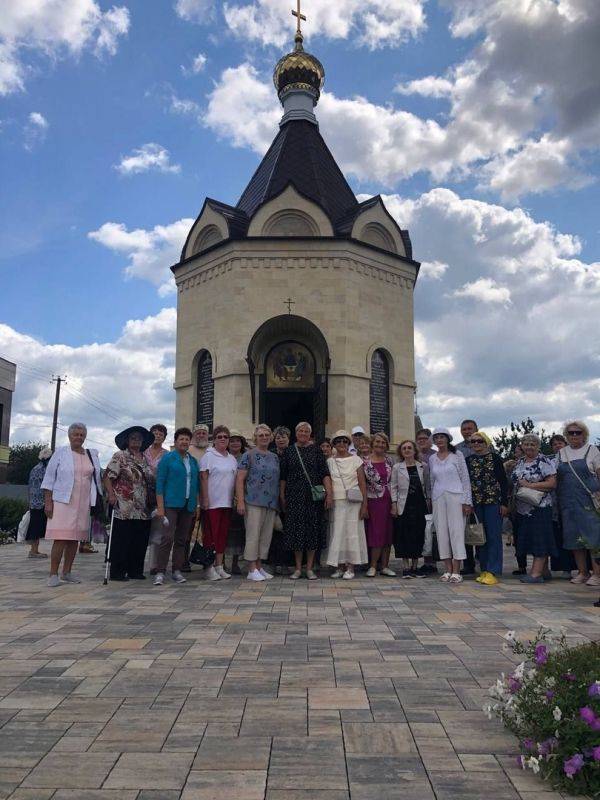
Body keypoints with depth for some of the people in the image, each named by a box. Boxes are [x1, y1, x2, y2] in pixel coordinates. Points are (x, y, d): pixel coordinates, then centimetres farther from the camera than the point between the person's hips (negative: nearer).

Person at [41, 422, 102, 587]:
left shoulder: (92, 456, 13)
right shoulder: (60, 453, 2)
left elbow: (97, 479, 18)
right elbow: (49, 478, 1)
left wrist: (98, 501, 14)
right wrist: (48, 502, -6)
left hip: (83, 504, 4)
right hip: (63, 502, -4)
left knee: (75, 539, 7)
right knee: (61, 538, -10)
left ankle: (66, 573, 16)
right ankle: (53, 575, -3)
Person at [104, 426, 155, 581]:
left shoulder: (145, 460, 17)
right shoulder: (120, 457, -1)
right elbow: (108, 476, -8)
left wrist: (153, 500, 17)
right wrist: (111, 494, -18)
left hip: (143, 510, 6)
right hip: (124, 509, -6)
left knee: (140, 542, 8)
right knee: (121, 541, -2)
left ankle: (135, 570, 19)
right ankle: (117, 572, 7)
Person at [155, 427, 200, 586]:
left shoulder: (193, 461, 15)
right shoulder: (167, 458, 0)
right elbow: (160, 483, -5)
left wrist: (197, 504, 11)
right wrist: (160, 506, -11)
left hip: (188, 506, 5)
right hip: (171, 504, -5)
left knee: (182, 539, 8)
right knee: (168, 537, -13)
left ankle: (177, 571, 15)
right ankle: (160, 572, -9)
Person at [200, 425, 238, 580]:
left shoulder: (232, 459, 16)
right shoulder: (209, 456, -4)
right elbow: (203, 478, -10)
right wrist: (205, 499, -16)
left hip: (227, 503, 7)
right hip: (212, 502, -6)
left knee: (223, 535, 9)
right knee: (211, 535, -4)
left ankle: (219, 566, 17)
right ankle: (209, 568, 2)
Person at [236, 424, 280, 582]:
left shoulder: (275, 457, 15)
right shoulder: (249, 455, -1)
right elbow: (240, 480, -5)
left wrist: (280, 501, 13)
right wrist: (240, 501, -13)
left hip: (271, 503, 6)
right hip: (254, 502, -6)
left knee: (266, 536, 8)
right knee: (253, 535, -5)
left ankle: (259, 567, 17)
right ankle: (252, 569, 1)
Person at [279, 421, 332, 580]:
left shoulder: (316, 450, 5)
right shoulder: (288, 452, 7)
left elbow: (325, 473, -1)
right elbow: (283, 476, 8)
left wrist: (329, 493, -10)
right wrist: (282, 496, 3)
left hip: (314, 496, 0)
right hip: (294, 497, 1)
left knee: (313, 530, 1)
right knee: (296, 530, 1)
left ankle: (309, 568, 11)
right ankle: (298, 568, 11)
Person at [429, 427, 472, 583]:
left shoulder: (457, 455, 1)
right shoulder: (432, 459, 12)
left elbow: (465, 478, -1)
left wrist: (467, 501, -6)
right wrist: (431, 501, 12)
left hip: (455, 496, -4)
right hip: (438, 498, 4)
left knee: (456, 530, -5)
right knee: (442, 532, 1)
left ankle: (456, 571, -3)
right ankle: (448, 569, 8)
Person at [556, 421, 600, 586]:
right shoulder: (561, 453, 13)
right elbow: (556, 478, 16)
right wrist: (558, 500, 8)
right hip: (568, 501, 4)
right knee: (574, 537, 5)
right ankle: (582, 572, 15)